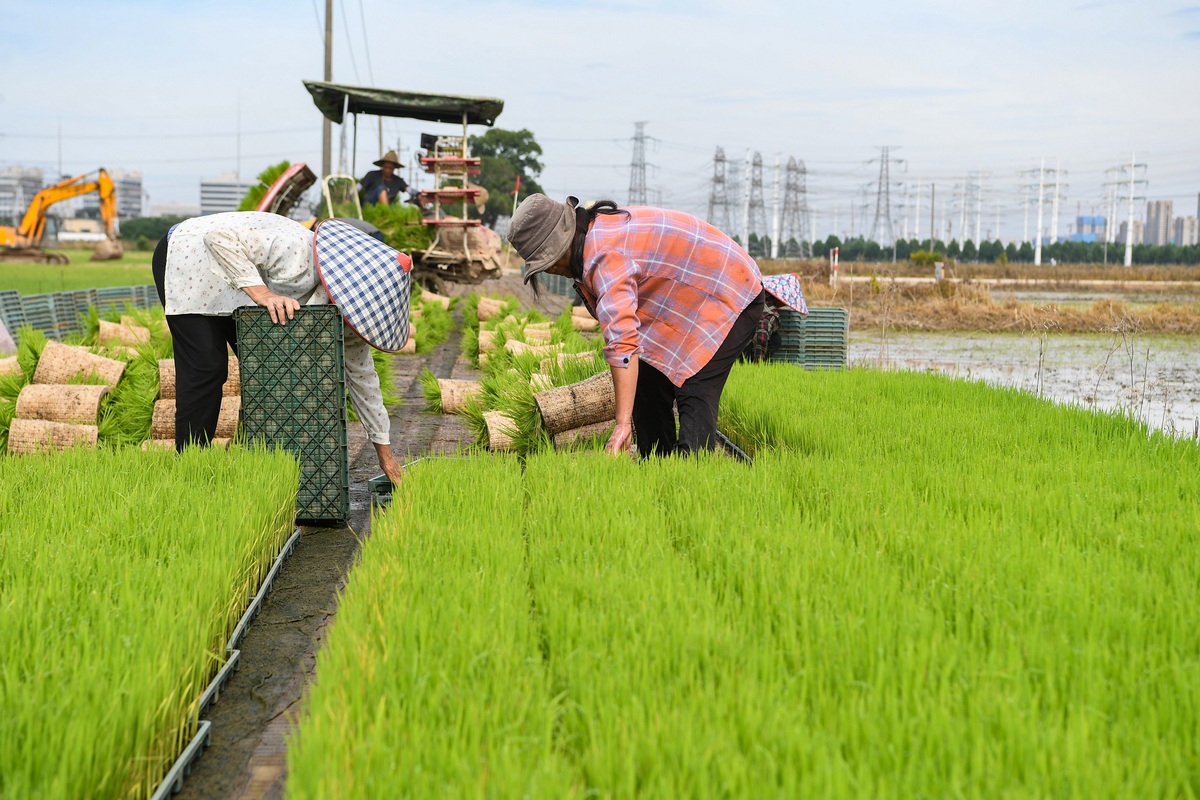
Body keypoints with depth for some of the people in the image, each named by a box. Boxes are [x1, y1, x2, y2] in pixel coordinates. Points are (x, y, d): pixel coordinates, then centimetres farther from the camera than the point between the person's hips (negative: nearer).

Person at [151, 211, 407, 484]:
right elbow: (218, 236, -37)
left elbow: (362, 376, -2)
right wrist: (263, 294, -44)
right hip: (187, 260, -7)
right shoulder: (296, 255, -37)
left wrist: (385, 452, 2)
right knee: (207, 368, -15)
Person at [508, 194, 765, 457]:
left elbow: (622, 341, -41)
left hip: (729, 298, -10)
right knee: (648, 387, 9)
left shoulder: (605, 258, -31)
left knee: (695, 396, -21)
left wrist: (622, 424, -43)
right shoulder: (598, 227, 1)